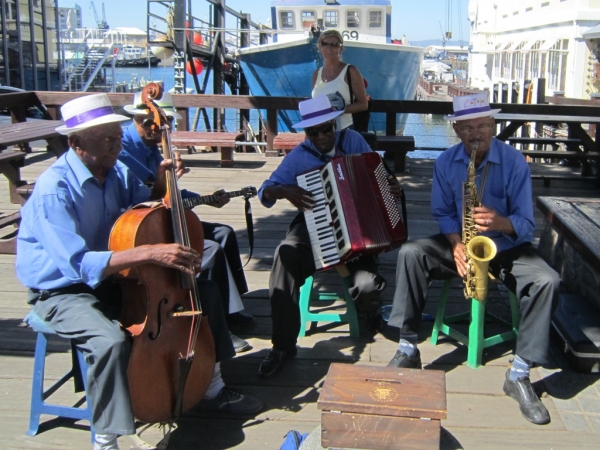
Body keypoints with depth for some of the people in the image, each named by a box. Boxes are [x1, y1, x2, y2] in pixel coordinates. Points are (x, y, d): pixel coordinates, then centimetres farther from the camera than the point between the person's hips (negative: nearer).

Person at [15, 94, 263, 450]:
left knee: (203, 290, 4)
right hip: (62, 292, -7)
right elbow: (79, 264, -35)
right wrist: (150, 253, -42)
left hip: (111, 278, 8)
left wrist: (161, 183, -8)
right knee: (111, 341, -38)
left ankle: (213, 389, 20)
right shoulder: (53, 191, -26)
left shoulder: (117, 172, -3)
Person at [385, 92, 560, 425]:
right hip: (461, 243, 2)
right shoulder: (446, 162, -3)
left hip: (506, 247, -2)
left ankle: (519, 374, -17)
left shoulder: (514, 162, -12)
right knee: (411, 253, -24)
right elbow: (443, 213, 1)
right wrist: (456, 245, -19)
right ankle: (407, 349, -17)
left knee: (547, 282, -28)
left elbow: (526, 224, -12)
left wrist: (500, 222, -35)